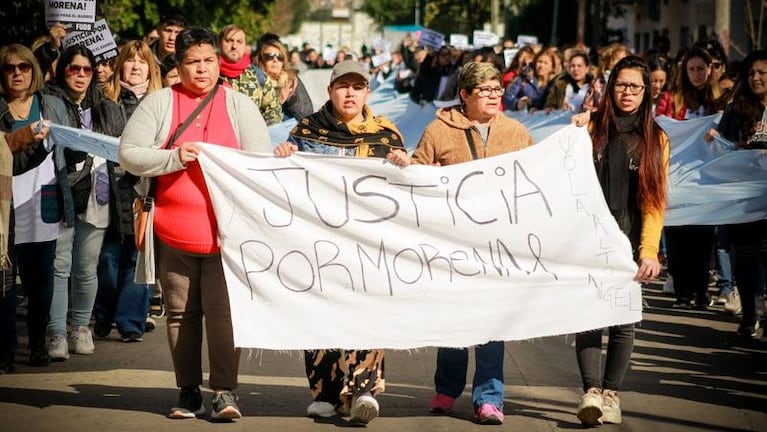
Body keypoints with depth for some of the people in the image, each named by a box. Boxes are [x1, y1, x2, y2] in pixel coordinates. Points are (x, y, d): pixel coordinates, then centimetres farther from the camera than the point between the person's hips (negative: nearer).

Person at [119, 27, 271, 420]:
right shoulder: (159, 103, 6)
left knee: (222, 310, -7)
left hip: (225, 231, -1)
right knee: (181, 312, 6)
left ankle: (225, 391, -4)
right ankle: (189, 391, 14)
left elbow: (261, 159, 4)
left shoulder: (238, 104, 8)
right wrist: (174, 157, -12)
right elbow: (128, 154, 0)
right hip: (173, 231, 1)